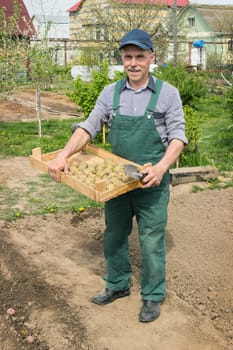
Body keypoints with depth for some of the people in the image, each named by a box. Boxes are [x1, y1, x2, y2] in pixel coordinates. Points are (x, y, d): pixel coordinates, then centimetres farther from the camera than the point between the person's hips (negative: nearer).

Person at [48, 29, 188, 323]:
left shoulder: (167, 94, -7)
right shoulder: (110, 93, 2)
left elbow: (177, 136, -10)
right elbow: (89, 127, -2)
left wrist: (162, 166, -28)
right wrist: (63, 155, -17)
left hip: (151, 183, -4)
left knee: (151, 241, 6)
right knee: (114, 236, 17)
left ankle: (153, 296, 26)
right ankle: (117, 285, 39)